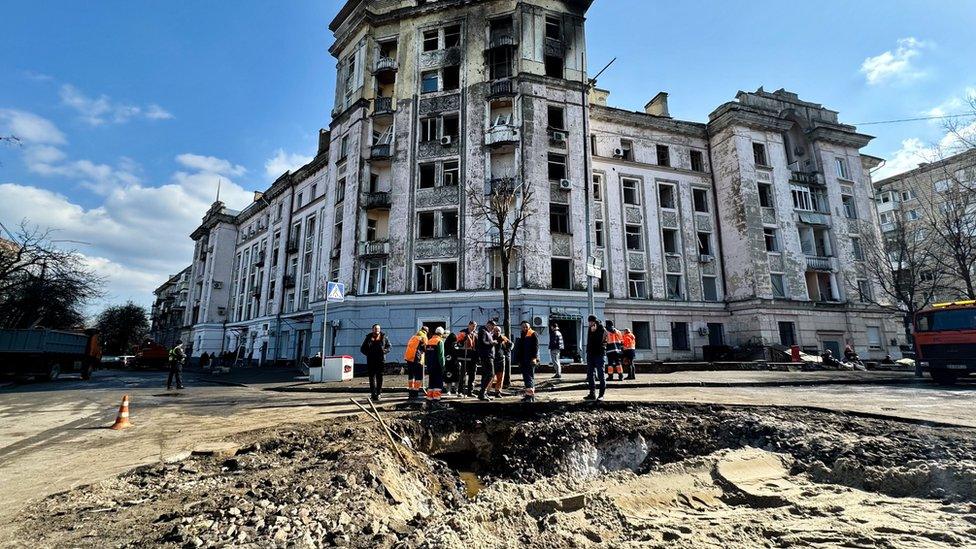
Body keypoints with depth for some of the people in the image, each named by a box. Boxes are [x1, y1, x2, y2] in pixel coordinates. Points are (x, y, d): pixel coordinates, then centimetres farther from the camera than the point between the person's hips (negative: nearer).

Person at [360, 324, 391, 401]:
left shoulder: (384, 337, 5)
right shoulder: (368, 337, 6)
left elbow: (389, 346, 10)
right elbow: (362, 349, 11)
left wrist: (384, 351, -10)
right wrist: (368, 353, -6)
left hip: (381, 361, 0)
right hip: (371, 361, 0)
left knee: (380, 378, 4)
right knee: (372, 377, -4)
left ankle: (378, 393, 14)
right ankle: (374, 395, -4)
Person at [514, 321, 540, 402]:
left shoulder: (533, 335, -4)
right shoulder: (522, 336, 19)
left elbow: (536, 347, -12)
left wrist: (534, 357, -21)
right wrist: (519, 360, 21)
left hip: (530, 360, -8)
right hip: (523, 361, 8)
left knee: (529, 377, -12)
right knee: (526, 377, 11)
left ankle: (530, 395, -13)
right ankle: (528, 394, 19)